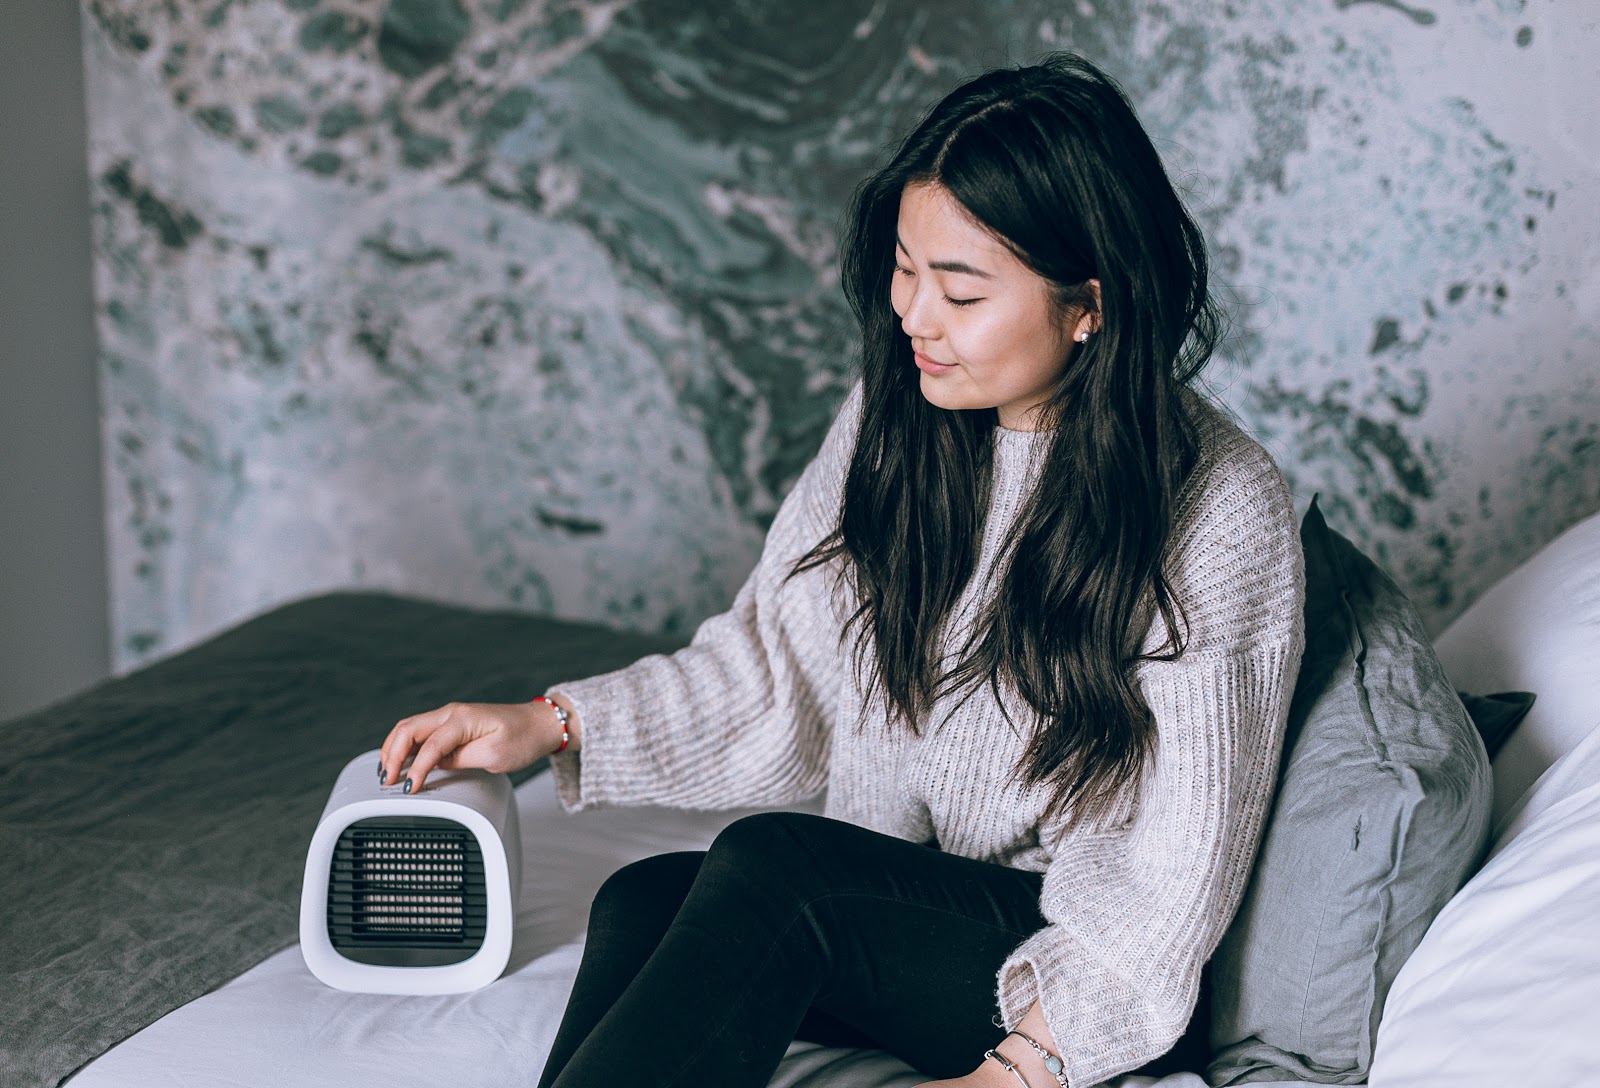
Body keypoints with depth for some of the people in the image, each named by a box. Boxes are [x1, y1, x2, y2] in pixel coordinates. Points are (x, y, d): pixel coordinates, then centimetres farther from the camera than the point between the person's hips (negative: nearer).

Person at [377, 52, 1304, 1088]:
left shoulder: (1221, 507, -14)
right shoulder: (895, 421, 2)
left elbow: (1178, 866, -14)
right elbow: (776, 670, 8)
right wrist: (552, 725, -5)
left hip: (1080, 979, -5)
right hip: (880, 910, 5)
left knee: (770, 866, -31)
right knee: (644, 902, -25)